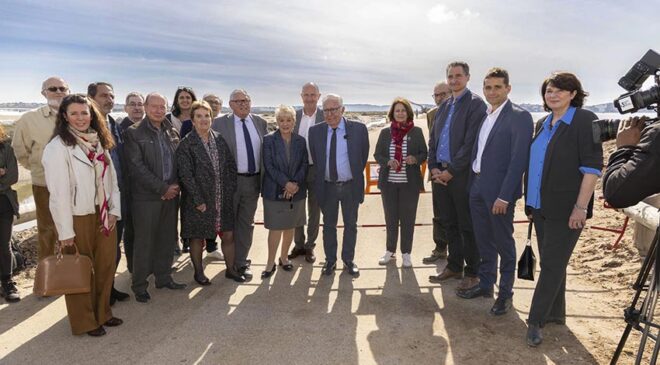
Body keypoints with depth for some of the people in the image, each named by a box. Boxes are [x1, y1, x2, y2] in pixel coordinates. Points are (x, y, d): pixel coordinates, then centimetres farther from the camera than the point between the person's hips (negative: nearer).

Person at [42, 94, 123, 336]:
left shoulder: (98, 142, 7)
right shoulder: (58, 147, -12)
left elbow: (111, 178, 9)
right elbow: (59, 192, -15)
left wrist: (114, 211, 1)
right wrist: (65, 231, -15)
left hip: (103, 216, 6)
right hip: (78, 218, -6)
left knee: (106, 266, 13)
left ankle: (102, 313, 31)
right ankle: (84, 322, 25)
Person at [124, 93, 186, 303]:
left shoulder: (172, 133, 11)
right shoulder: (133, 133, -5)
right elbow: (137, 167, -12)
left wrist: (175, 186, -3)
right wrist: (162, 188, -13)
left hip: (170, 194, 5)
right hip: (146, 197, -5)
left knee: (168, 239, 12)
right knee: (144, 242, 2)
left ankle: (163, 277, 27)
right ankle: (139, 285, 15)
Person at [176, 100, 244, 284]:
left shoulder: (219, 140, 6)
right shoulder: (186, 144, -9)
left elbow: (231, 166, 10)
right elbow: (185, 175, -14)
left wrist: (230, 190, 2)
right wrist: (198, 201, -16)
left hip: (223, 199, 4)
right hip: (198, 201, -4)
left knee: (228, 234, 11)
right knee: (197, 237, 10)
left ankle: (230, 269, 28)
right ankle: (199, 272, 29)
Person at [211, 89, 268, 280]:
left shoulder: (260, 122, 5)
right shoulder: (220, 123, -6)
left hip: (253, 180, 3)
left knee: (247, 223, 12)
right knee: (229, 222, 12)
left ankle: (241, 261, 25)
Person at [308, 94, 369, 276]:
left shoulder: (358, 129, -8)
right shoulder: (315, 131, -4)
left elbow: (364, 156, 3)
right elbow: (314, 158, 7)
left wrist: (356, 175, 7)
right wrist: (320, 177, 8)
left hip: (350, 186, -1)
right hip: (327, 186, 1)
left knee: (350, 225, 12)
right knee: (329, 225, 13)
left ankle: (348, 260, 28)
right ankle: (330, 260, 28)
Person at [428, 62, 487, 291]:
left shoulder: (475, 104, -7)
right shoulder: (444, 106, 15)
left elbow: (471, 142, -15)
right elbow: (433, 139, 15)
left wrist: (451, 171, -14)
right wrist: (434, 167, 2)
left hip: (462, 174, -7)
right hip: (441, 174, 7)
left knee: (467, 226, 2)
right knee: (449, 223, 15)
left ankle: (472, 273, 16)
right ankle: (454, 267, 29)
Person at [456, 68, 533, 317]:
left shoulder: (519, 117, -11)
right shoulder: (484, 116, 11)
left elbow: (519, 159, -16)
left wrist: (504, 196, -19)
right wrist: (472, 184, 9)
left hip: (499, 191, -7)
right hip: (477, 187, 7)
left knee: (503, 243, 7)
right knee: (484, 240, 16)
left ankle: (505, 292, 22)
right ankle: (485, 284, 31)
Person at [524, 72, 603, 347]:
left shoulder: (585, 120, -9)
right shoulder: (542, 124, 11)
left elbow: (592, 166, -14)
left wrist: (581, 206, -19)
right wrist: (530, 202, 15)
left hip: (566, 208, -7)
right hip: (541, 206, 7)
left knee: (552, 263, -1)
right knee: (551, 261, 15)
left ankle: (536, 321, 7)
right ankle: (555, 313, 29)